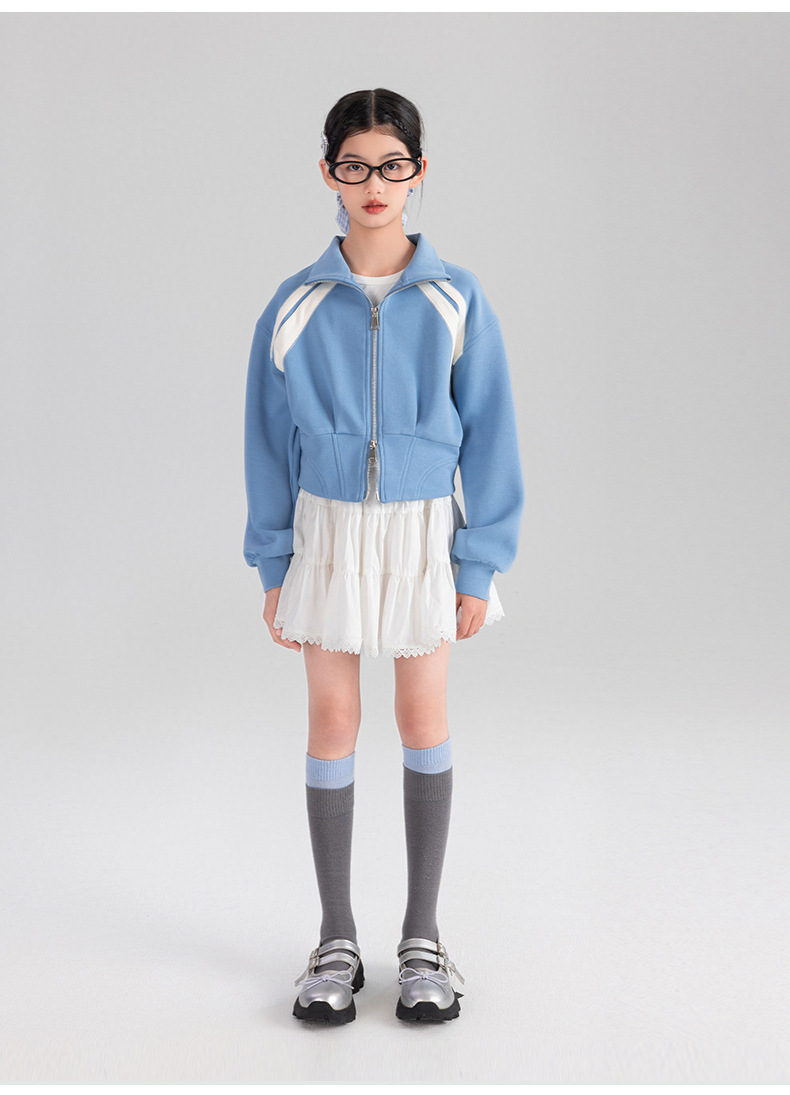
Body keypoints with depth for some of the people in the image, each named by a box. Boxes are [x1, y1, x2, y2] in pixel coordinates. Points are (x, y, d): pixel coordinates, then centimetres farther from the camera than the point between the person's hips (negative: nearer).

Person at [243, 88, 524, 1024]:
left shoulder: (456, 302, -5)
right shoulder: (296, 306, -3)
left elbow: (489, 437, -2)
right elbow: (270, 441, 3)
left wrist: (479, 565, -5)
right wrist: (273, 565, 1)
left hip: (422, 531, 0)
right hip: (327, 531, 1)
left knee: (423, 719, 7)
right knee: (332, 723, 6)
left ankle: (423, 935, 22)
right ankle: (336, 938, 20)